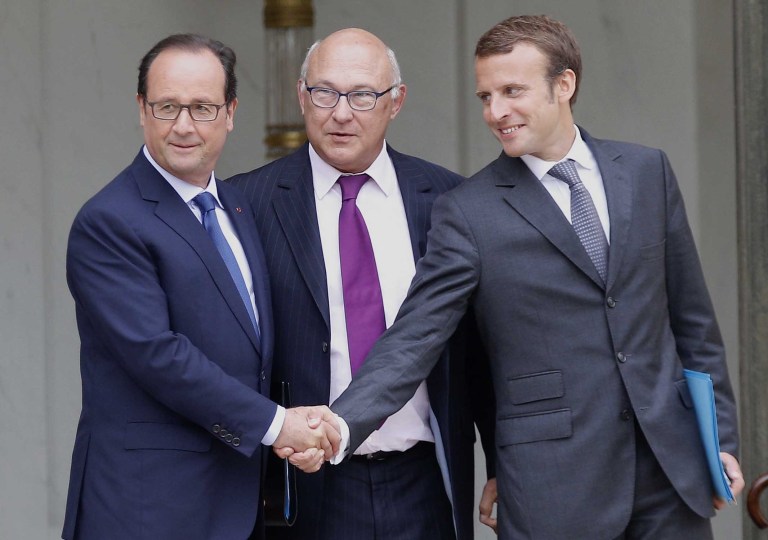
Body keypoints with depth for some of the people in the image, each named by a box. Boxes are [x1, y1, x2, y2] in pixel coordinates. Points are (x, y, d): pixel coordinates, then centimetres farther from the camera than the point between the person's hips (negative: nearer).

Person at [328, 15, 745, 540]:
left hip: (671, 464, 3)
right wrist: (340, 425, -23)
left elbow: (692, 316, 11)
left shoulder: (648, 172, 7)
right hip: (554, 481, -3)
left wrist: (721, 436, 10)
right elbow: (412, 340, -9)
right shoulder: (467, 212, -3)